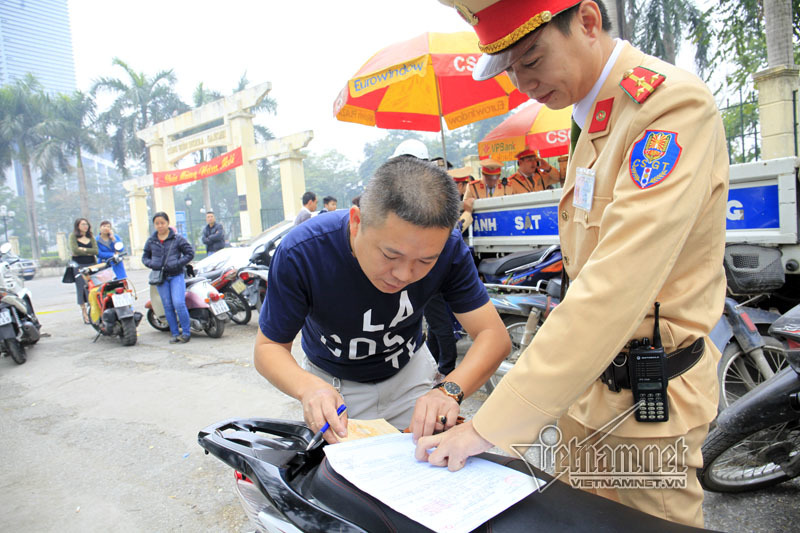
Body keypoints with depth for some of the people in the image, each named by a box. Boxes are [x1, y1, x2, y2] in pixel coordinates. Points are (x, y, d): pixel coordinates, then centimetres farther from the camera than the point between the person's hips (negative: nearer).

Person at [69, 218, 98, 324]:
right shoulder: (73, 236, 6)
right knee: (82, 290, -3)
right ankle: (85, 316, 1)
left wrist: (84, 249, -8)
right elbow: (74, 250, -9)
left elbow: (96, 251, 2)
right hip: (79, 266, -3)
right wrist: (89, 252, -3)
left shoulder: (91, 237, 16)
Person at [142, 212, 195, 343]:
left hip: (176, 275, -4)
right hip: (160, 277, 4)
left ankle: (186, 332, -2)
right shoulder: (151, 241, 9)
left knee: (179, 303, -14)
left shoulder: (177, 238, -1)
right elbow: (145, 257, 18)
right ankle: (175, 334, 13)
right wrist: (151, 264, -4)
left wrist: (178, 263, -14)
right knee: (167, 306, 5)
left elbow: (190, 253, -1)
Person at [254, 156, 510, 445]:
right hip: (332, 382, -1)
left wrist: (449, 390, -44)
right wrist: (308, 388, -43)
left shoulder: (446, 247, -28)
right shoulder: (301, 252, -33)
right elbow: (268, 346, -22)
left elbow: (494, 335, -25)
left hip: (408, 371, 2)